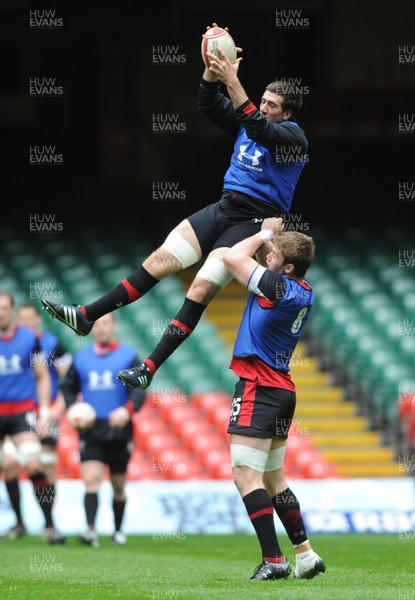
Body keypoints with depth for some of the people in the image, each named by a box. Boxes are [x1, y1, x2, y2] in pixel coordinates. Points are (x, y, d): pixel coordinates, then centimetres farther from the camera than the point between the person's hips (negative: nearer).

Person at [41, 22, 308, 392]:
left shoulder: (293, 136, -11)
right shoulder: (248, 122, 11)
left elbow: (258, 129, -29)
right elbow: (209, 104, 4)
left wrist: (233, 82, -35)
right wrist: (212, 67, -13)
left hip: (252, 222, -7)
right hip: (223, 208, 7)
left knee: (201, 290, -16)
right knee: (161, 259, -1)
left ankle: (149, 369, -15)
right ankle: (86, 317, 3)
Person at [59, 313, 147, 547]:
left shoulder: (129, 356, 1)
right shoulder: (80, 358, 8)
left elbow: (140, 389, -6)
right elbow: (68, 387, 17)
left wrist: (127, 409, -23)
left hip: (119, 430, -1)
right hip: (90, 431, 1)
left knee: (119, 486, 10)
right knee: (91, 479, -16)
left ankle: (118, 530, 26)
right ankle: (91, 530, -25)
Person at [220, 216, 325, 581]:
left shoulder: (280, 287, -16)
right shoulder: (304, 294, 11)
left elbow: (233, 258, -15)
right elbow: (259, 259, 30)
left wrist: (264, 234, -3)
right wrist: (268, 238, 16)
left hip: (258, 388, -10)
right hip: (281, 390, 10)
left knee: (246, 475, -11)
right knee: (273, 479, 16)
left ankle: (274, 560, -17)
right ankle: (305, 554, 15)